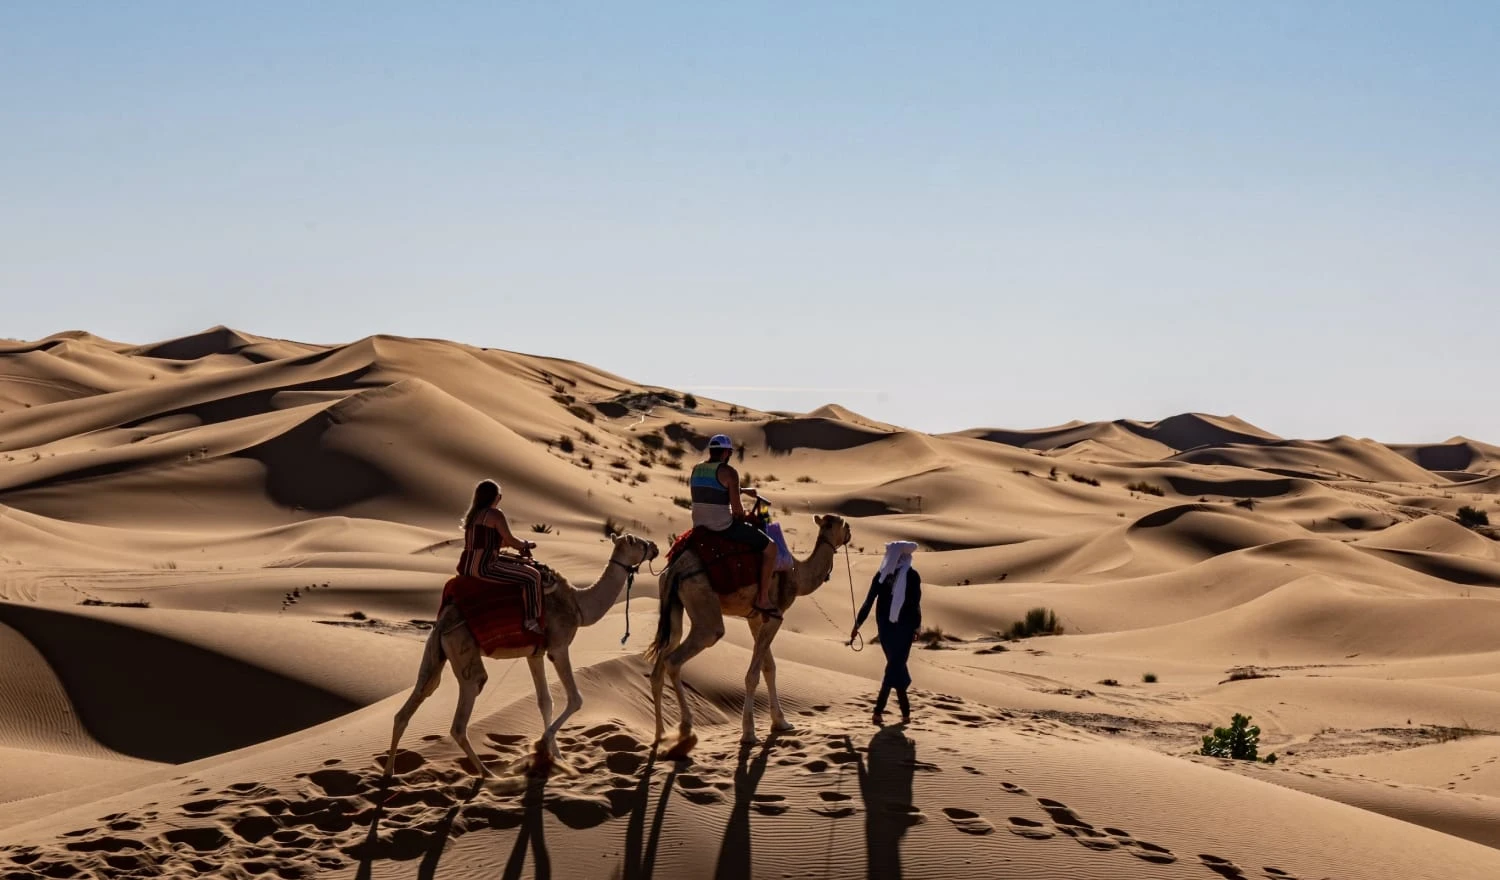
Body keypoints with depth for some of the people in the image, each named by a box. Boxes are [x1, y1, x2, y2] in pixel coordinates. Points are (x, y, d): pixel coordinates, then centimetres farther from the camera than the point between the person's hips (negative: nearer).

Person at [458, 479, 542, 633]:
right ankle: (532, 621, -9)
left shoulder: (473, 515, 18)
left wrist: (517, 545, 20)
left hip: (466, 567, 10)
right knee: (532, 577, -7)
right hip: (484, 568, -10)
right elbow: (511, 540, -7)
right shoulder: (495, 514, -9)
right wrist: (526, 544, 14)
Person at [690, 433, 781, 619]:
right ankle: (763, 599, 2)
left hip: (700, 526, 8)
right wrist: (743, 517, 6)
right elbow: (736, 508, -15)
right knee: (770, 546, 3)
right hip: (724, 526, -8)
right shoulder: (728, 472, -14)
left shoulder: (696, 471, 9)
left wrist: (744, 490, 29)